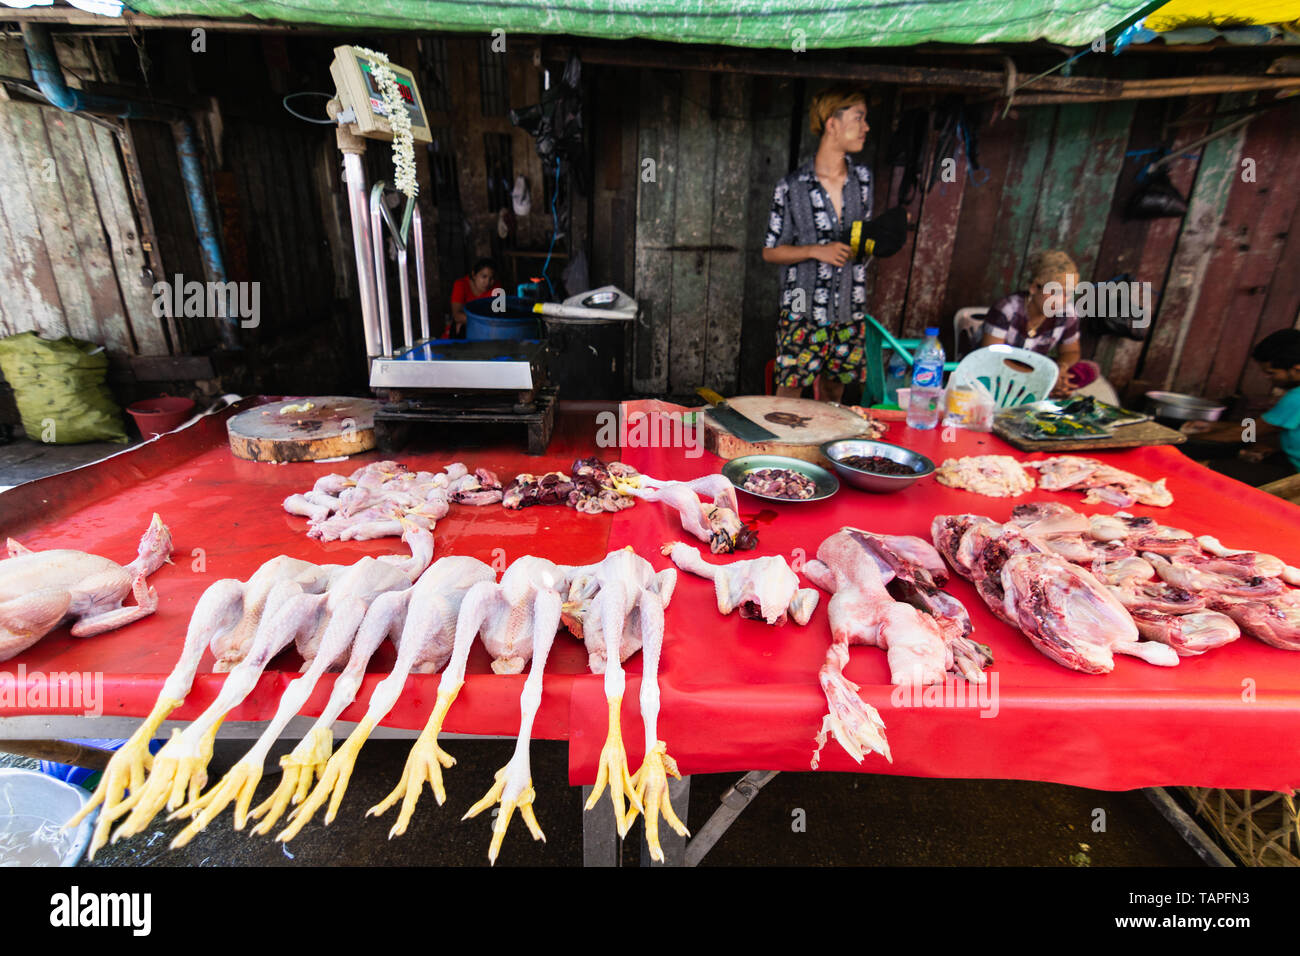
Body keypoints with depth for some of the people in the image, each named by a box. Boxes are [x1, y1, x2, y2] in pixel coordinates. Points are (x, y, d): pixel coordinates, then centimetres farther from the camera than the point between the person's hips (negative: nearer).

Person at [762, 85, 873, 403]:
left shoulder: (862, 178, 10)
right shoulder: (793, 186, -6)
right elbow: (770, 251, -2)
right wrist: (816, 251, -16)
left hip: (850, 310, 5)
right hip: (803, 311, -5)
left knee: (833, 394, 12)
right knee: (788, 394, -4)